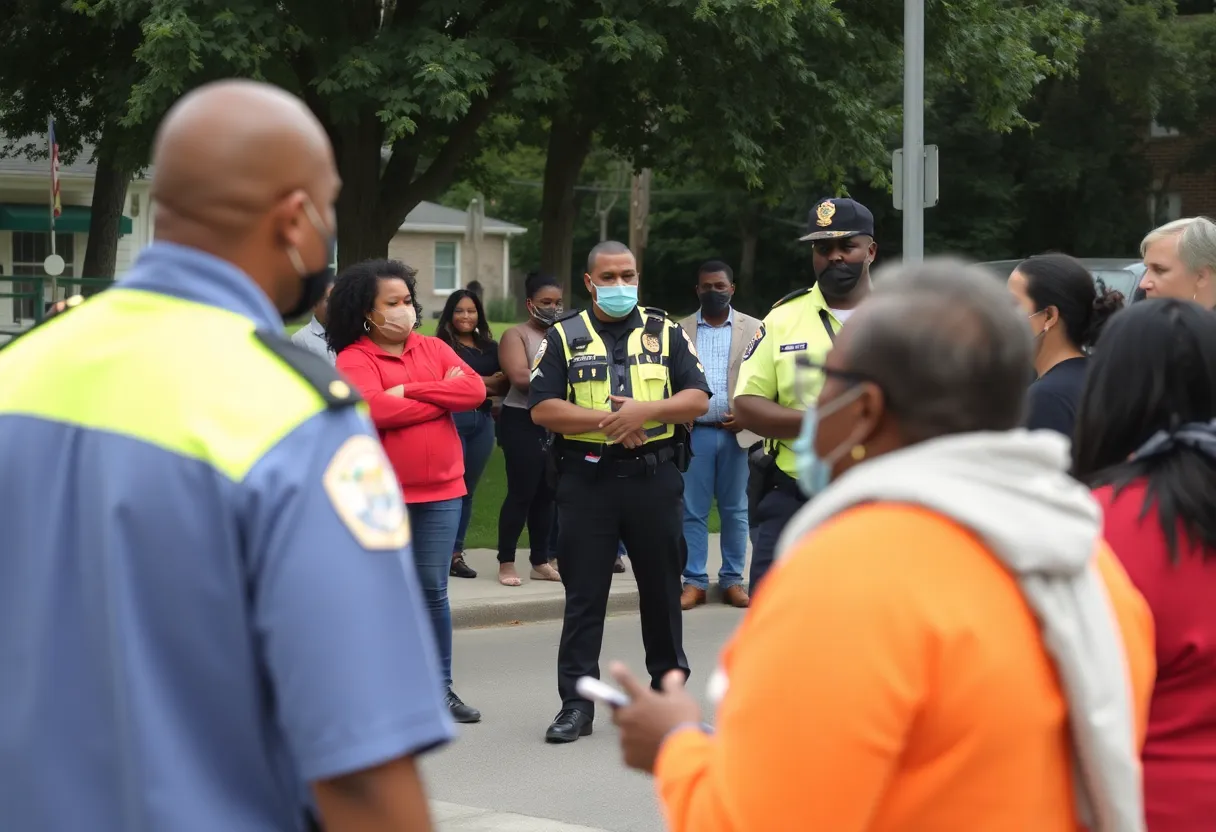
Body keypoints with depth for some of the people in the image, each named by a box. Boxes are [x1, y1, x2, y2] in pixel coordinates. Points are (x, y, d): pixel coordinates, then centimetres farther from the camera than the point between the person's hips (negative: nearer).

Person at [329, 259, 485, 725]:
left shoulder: (433, 349, 10)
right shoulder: (354, 359, -6)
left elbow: (475, 389, -4)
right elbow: (376, 409, -22)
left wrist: (410, 391, -12)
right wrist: (444, 396, -9)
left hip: (441, 490, 4)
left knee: (433, 590, 10)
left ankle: (441, 687, 17)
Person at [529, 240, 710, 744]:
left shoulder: (666, 333, 10)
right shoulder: (564, 338, 7)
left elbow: (698, 399, 1)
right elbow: (542, 408, -3)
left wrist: (645, 410, -15)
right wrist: (604, 420, -14)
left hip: (655, 478, 1)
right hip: (586, 480, -1)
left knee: (662, 589, 10)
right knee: (583, 596, 0)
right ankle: (576, 704, 2)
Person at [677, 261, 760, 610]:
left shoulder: (753, 329, 7)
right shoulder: (680, 331, 10)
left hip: (736, 432, 0)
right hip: (694, 432, 0)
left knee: (735, 510, 6)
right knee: (692, 511, 0)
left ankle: (733, 580, 13)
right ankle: (694, 581, 5)